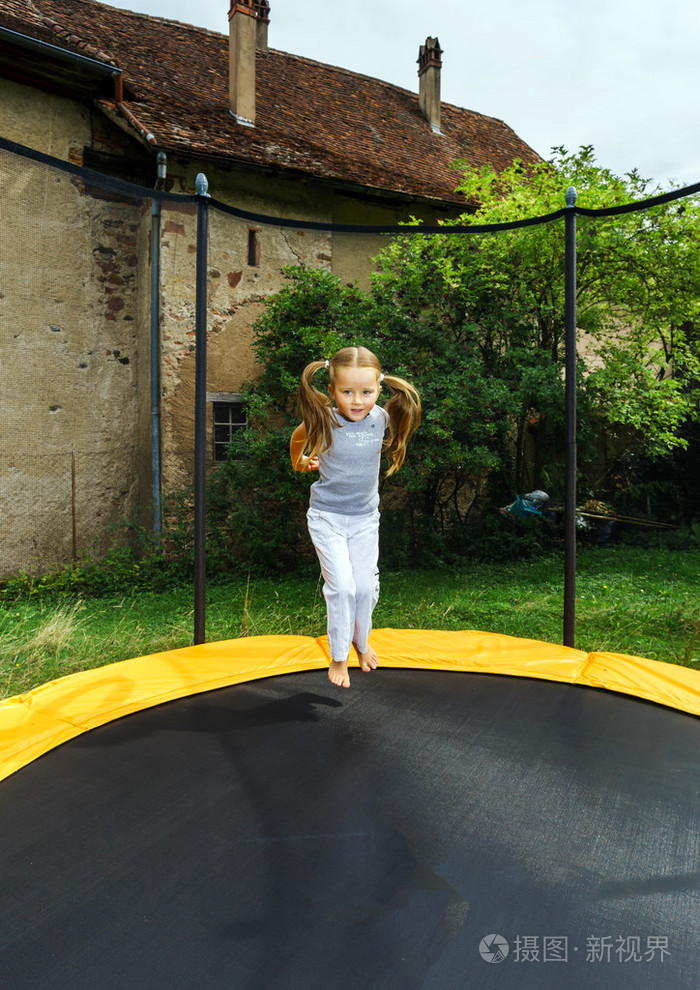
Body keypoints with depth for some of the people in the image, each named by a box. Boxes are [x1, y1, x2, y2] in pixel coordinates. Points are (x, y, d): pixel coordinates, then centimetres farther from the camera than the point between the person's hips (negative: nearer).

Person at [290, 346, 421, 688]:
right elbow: (297, 438, 6)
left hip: (365, 518, 3)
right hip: (327, 517, -3)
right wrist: (300, 461, 22)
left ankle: (361, 640, 37)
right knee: (342, 586, -8)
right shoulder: (322, 420, -18)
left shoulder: (382, 420, -11)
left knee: (366, 587, 8)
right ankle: (338, 656, 13)